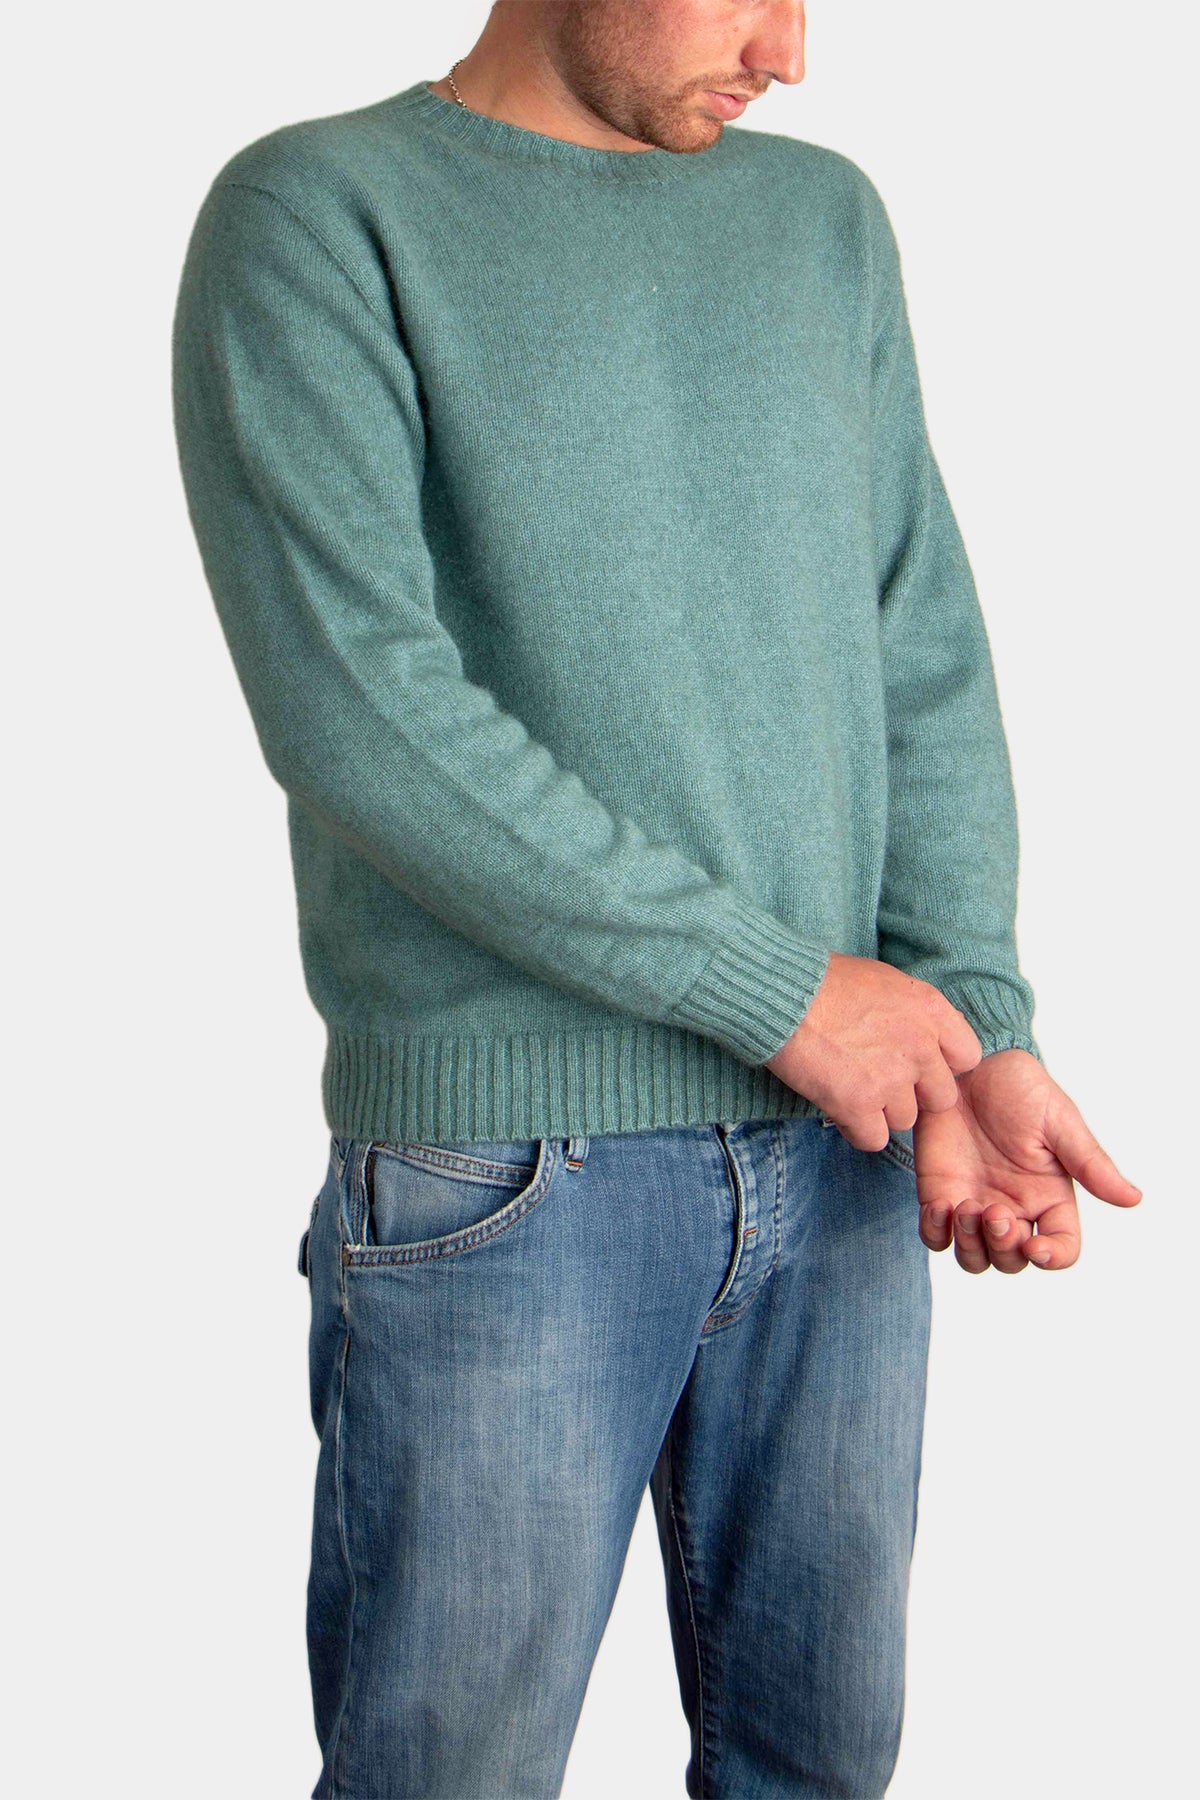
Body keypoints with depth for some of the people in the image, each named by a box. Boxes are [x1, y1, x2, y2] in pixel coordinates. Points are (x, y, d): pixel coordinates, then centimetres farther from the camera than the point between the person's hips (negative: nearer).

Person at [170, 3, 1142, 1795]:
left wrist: (982, 1032, -5)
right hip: (509, 1167, -5)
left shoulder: (827, 219, 13)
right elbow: (352, 702, -15)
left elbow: (924, 654, 10)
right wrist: (778, 988, -13)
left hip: (839, 1148, 5)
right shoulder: (318, 216, -4)